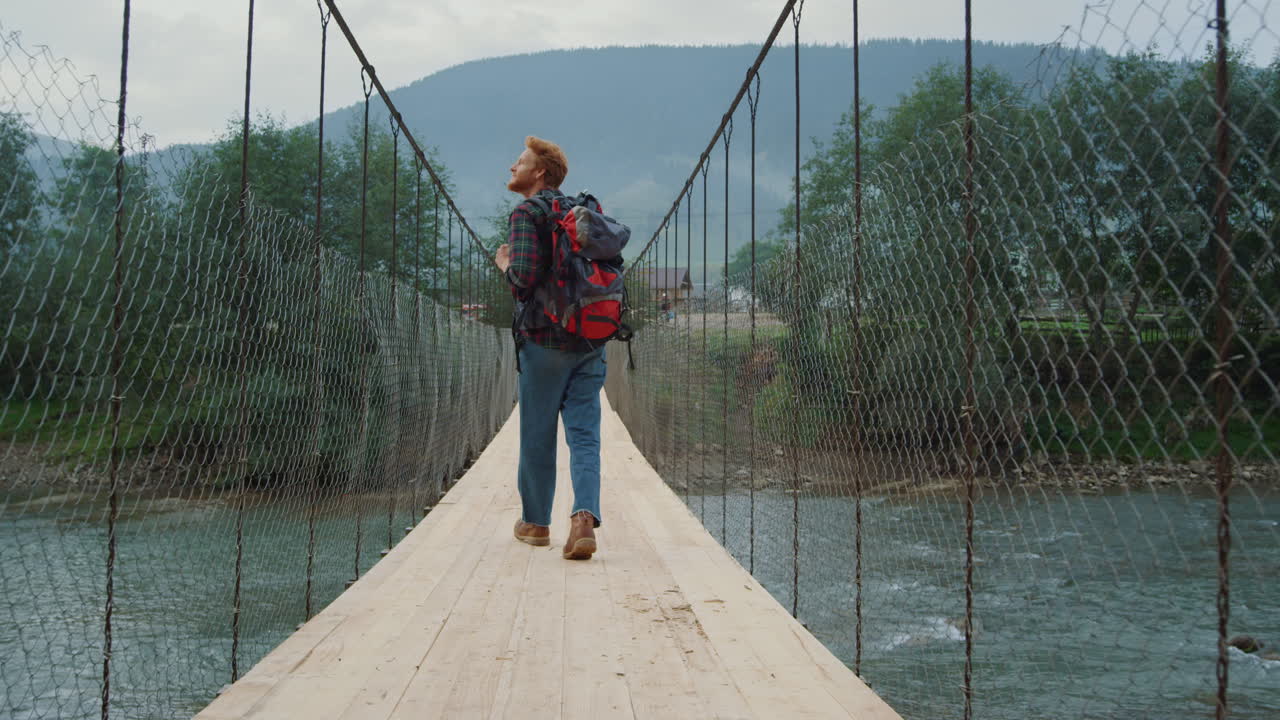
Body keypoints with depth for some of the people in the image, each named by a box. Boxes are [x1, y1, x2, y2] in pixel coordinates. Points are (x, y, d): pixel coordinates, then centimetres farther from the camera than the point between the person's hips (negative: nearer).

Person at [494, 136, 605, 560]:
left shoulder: (527, 213, -7)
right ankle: (584, 517, -15)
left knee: (538, 436, 8)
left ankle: (535, 522, 20)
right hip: (591, 339, 5)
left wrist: (504, 264, 1)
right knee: (585, 434, 1)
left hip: (544, 338, -5)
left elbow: (524, 280, -19)